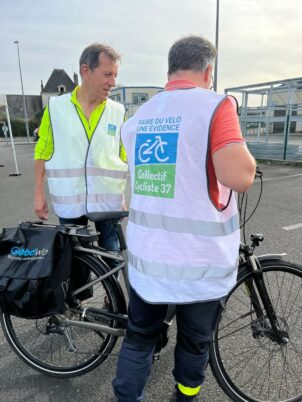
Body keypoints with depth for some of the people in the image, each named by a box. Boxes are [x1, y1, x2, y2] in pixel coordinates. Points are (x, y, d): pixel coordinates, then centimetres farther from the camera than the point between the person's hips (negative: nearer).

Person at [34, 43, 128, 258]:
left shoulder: (118, 112, 0)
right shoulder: (56, 106, -2)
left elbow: (124, 157, 4)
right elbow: (42, 152, 4)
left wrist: (124, 196, 3)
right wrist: (39, 193, 2)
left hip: (108, 201, 1)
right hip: (68, 201, 0)